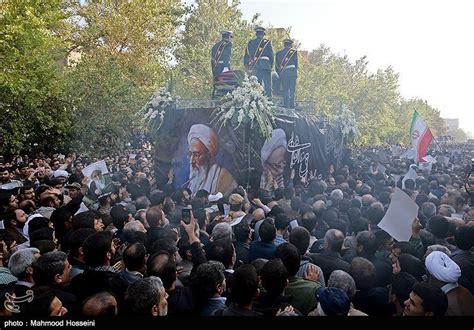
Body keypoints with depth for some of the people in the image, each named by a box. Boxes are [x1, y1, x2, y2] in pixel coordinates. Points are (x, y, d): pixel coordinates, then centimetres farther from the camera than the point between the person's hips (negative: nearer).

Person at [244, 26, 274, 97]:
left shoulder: (250, 43, 13)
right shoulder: (267, 42, 3)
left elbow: (246, 56, 12)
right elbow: (271, 56, 3)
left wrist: (247, 67, 17)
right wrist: (271, 66, 12)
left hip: (253, 68, 4)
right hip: (264, 66, -4)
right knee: (267, 87, -4)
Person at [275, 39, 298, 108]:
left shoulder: (278, 53, 13)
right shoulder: (294, 51, 4)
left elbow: (276, 66, 12)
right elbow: (296, 63, 4)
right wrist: (295, 72, 16)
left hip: (282, 73, 3)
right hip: (292, 72, -3)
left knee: (285, 90, 7)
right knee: (292, 90, -1)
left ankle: (286, 105, 2)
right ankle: (291, 105, -6)